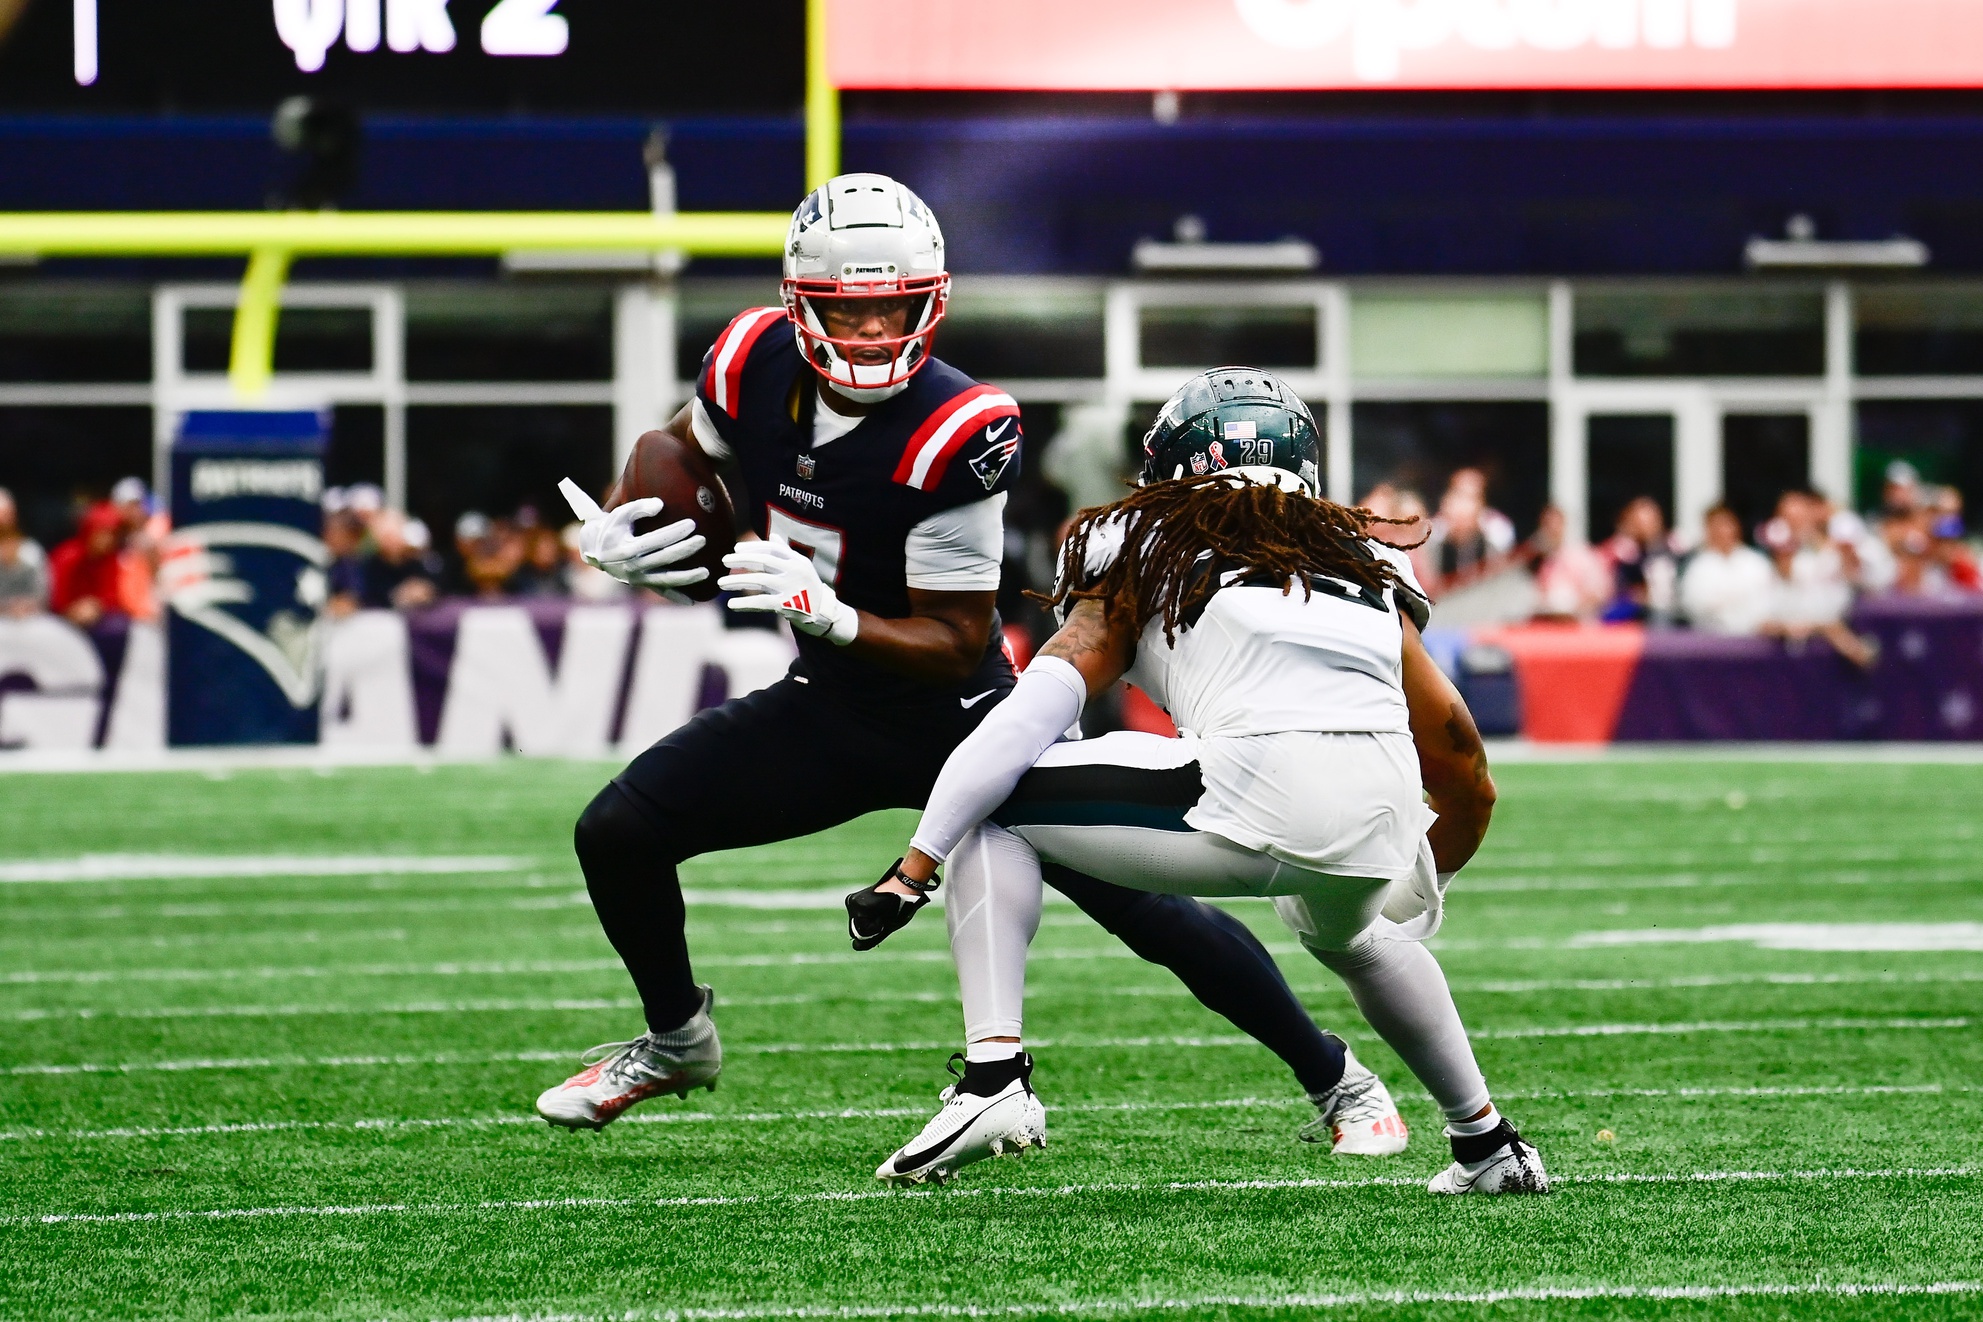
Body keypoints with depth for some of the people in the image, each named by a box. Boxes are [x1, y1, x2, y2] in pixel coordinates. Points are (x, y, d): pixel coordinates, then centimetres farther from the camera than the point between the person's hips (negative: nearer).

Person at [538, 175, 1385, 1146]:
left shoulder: (951, 433, -29)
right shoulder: (758, 365, -14)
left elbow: (956, 646, -24)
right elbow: (682, 447, 12)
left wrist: (830, 616, -41)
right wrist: (612, 529, -8)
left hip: (956, 712, -5)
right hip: (825, 706, 5)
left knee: (1140, 905, -12)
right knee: (618, 833, -5)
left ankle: (1334, 1078, 4)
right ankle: (677, 1042, 23)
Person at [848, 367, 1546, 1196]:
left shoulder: (1141, 558, 21)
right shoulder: (1368, 565, 31)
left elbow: (1031, 715, 8)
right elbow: (1468, 783, 31)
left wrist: (912, 869, 7)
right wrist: (1421, 888, 50)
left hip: (1253, 794, -5)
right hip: (1379, 830, 5)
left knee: (988, 808, 16)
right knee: (1347, 932, 41)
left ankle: (996, 1075, 1)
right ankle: (1487, 1142, 41)